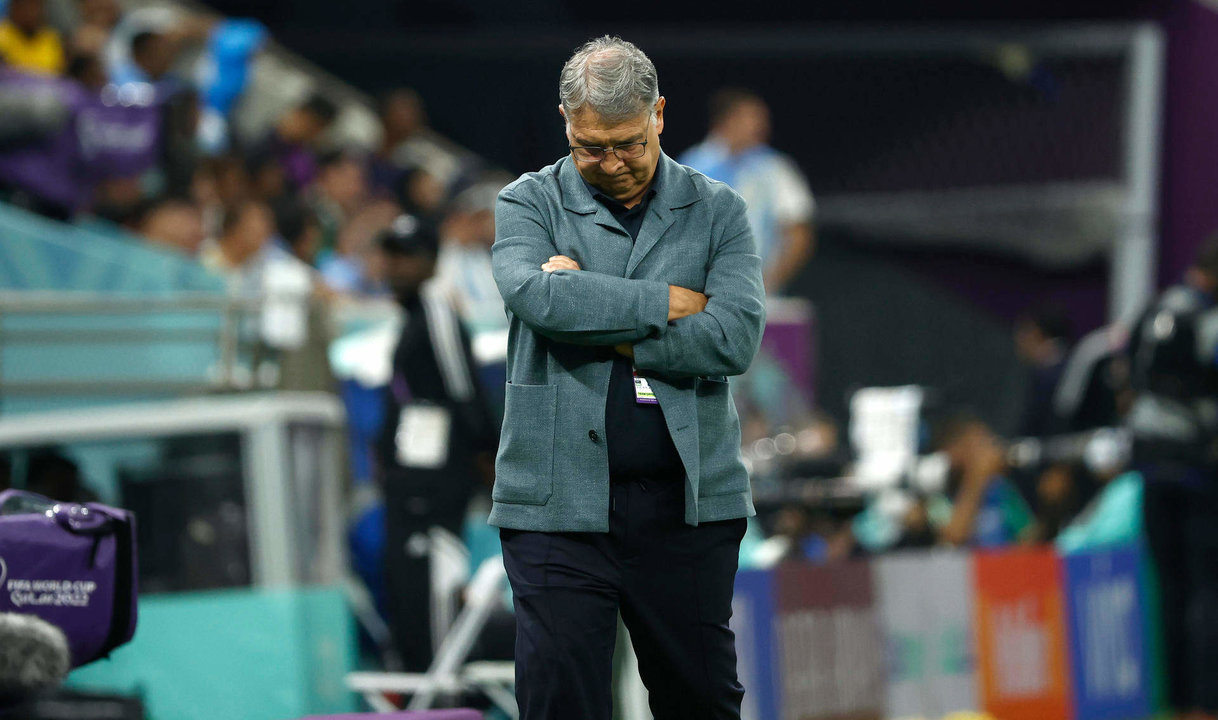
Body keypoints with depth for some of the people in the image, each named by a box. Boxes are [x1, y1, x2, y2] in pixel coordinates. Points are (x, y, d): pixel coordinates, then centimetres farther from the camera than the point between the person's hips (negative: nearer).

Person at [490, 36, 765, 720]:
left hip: (686, 502, 1)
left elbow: (737, 336, -8)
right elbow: (535, 296, -16)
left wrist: (604, 330, -9)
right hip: (560, 504, -1)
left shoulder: (717, 210, 8)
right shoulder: (529, 203, 6)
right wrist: (669, 302, -10)